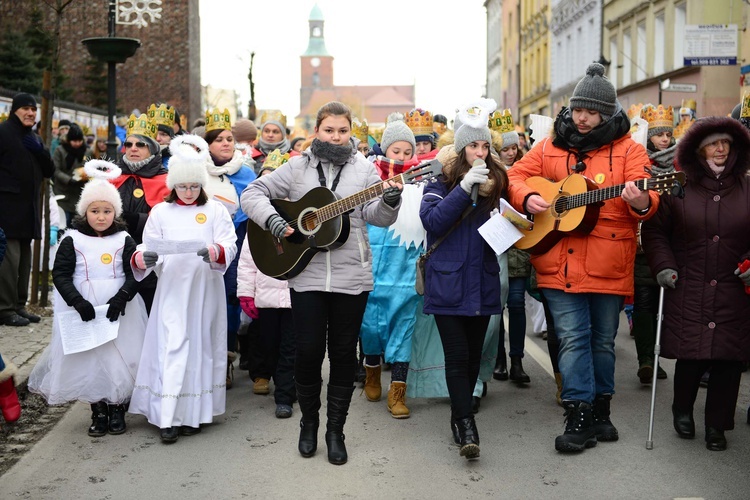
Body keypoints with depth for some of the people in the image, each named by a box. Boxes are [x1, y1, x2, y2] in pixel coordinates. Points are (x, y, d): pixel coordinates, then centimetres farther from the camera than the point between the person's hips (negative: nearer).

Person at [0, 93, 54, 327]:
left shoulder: (34, 138, 19)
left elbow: (49, 171, 14)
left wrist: (40, 151, -1)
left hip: (29, 206, 8)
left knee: (24, 256, 11)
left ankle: (19, 305, 19)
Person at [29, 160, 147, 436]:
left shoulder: (123, 240, 1)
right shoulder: (72, 240, -1)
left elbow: (135, 274, -2)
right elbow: (60, 274, -3)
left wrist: (121, 299, -17)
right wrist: (78, 302, -15)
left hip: (119, 309, 0)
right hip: (84, 309, 0)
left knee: (120, 358, 3)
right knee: (88, 361, 4)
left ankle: (117, 410, 20)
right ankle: (98, 412, 20)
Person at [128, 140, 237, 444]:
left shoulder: (215, 211, 6)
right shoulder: (160, 212, 9)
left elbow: (230, 245, -4)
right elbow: (149, 247, 5)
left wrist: (216, 252, -26)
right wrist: (141, 258, -18)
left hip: (206, 290, 0)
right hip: (171, 290, 0)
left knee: (201, 346, 4)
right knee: (172, 346, -5)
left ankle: (193, 412, 15)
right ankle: (167, 417, -4)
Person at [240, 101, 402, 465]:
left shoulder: (364, 169, 4)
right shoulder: (297, 167, 5)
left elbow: (376, 216, -2)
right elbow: (253, 194, 4)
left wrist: (389, 202, -23)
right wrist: (273, 220, -12)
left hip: (352, 277, 0)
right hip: (306, 275, 0)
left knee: (343, 352, 6)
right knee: (308, 350, 3)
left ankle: (336, 430, 19)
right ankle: (309, 422, 24)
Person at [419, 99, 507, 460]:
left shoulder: (495, 182, 9)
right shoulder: (442, 182, -2)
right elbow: (432, 221, -17)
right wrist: (464, 186, -22)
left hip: (483, 283, 4)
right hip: (448, 283, -4)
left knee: (474, 355, 9)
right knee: (457, 356, -8)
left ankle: (460, 414, 24)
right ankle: (466, 425, -5)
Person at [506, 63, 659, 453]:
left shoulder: (628, 150, 1)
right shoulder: (551, 147, 8)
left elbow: (648, 198, -8)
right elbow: (515, 176, 13)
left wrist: (641, 203, -32)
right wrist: (526, 198, -8)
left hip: (609, 266, 0)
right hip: (560, 264, 1)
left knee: (603, 340, 12)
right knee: (573, 339, -2)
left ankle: (599, 410, 28)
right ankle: (579, 417, 2)